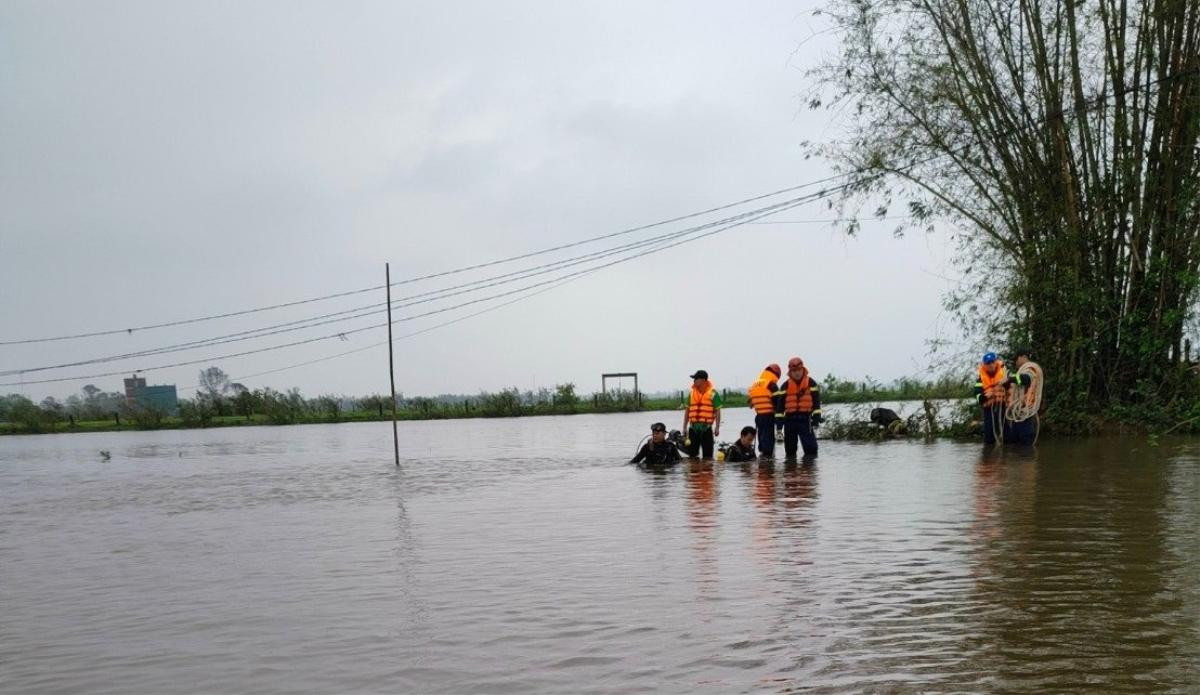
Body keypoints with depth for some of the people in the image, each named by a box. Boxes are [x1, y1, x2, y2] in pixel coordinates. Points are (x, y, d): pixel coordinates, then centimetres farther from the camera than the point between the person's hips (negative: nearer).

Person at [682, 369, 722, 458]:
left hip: (706, 428, -4)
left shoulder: (712, 393, -3)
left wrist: (717, 427, -11)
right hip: (693, 428, 4)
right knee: (692, 455, 7)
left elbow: (717, 411, -5)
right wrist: (685, 427, 12)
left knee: (708, 456, 1)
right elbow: (687, 410, 15)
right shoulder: (692, 393, 11)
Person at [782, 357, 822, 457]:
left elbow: (816, 402, -1)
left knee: (810, 447, -10)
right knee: (790, 447, 12)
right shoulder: (786, 386, 8)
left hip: (805, 419, -3)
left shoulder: (811, 383, 1)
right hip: (789, 420, 3)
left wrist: (816, 419, -8)